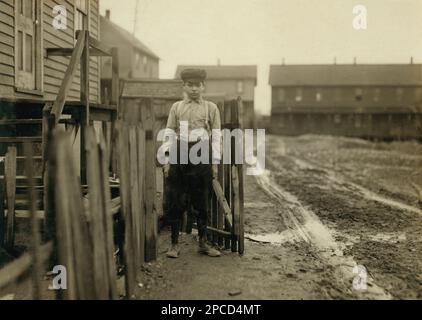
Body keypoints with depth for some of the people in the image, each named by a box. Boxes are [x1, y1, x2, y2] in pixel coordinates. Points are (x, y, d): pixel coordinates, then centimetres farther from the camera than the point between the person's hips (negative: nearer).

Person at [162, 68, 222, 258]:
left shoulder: (211, 108, 6)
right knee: (175, 202, 2)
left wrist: (215, 163, -1)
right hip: (180, 154, 1)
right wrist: (167, 160, 0)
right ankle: (174, 244, 13)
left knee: (201, 202, 7)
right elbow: (169, 134, 7)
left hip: (202, 155, -1)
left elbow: (216, 136, 4)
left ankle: (203, 243, 20)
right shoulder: (176, 107, 9)